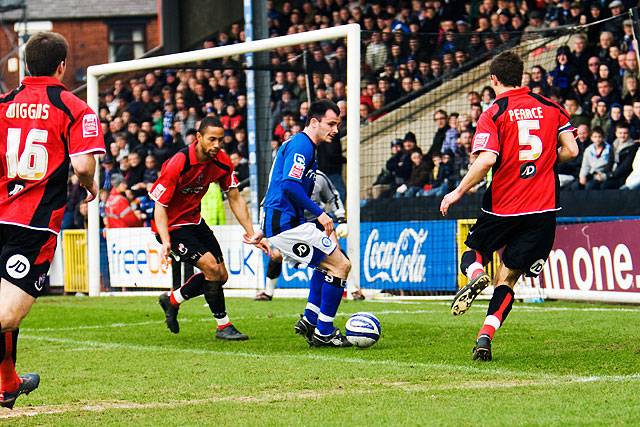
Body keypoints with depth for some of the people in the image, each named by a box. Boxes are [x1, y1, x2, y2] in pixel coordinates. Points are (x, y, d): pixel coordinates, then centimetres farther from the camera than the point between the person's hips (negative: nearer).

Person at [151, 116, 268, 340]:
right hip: (171, 225, -8)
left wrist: (252, 233, -3)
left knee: (221, 276, 8)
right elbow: (160, 206, -24)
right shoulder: (178, 164, -28)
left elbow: (235, 198, 2)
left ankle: (172, 299, 30)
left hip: (194, 220, 8)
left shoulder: (221, 161, -9)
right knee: (210, 266, -21)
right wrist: (166, 242, -36)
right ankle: (223, 326, -7)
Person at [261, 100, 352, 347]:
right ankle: (323, 333, -4)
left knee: (328, 260, 26)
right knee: (341, 265, -7)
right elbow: (290, 185, -25)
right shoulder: (301, 145, -12)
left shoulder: (304, 146, 20)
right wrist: (319, 214, -20)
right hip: (286, 223, -11)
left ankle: (309, 320, 19)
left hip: (277, 224, 11)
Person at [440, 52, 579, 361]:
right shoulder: (551, 108, 5)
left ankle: (475, 274, -13)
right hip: (543, 208, 3)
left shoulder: (493, 114, -7)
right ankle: (485, 335, -11)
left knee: (473, 253, 23)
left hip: (502, 206, -3)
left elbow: (487, 160, -18)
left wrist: (459, 192, -8)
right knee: (507, 278, 8)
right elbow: (570, 150, 3)